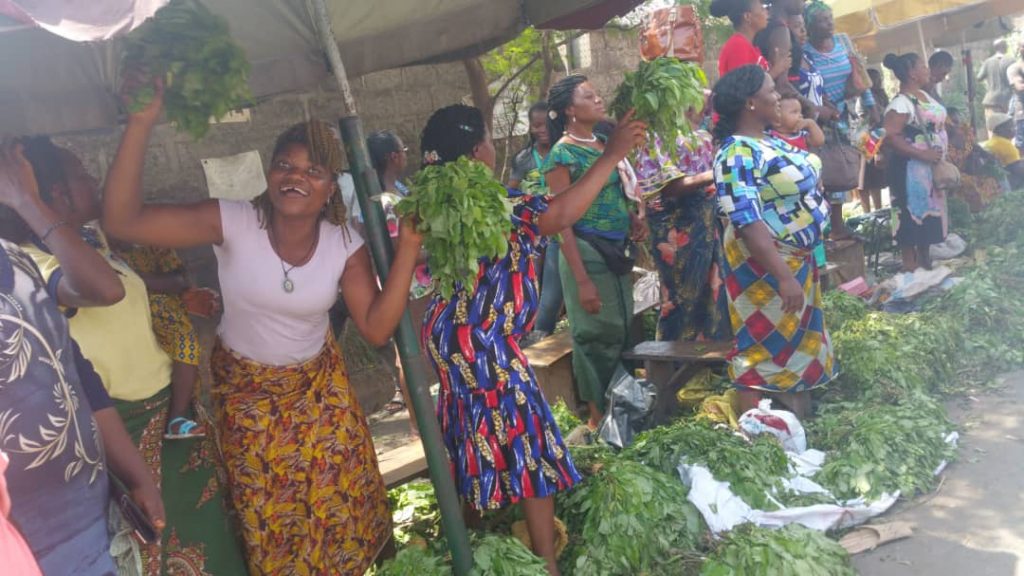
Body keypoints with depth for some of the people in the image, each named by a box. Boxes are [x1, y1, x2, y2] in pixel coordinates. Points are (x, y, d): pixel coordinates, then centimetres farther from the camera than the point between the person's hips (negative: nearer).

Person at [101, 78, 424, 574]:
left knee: (339, 487, 16)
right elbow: (122, 221, -32)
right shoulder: (232, 224, -24)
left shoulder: (345, 245, -16)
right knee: (269, 507, 16)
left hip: (318, 382, 2)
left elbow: (376, 328, -22)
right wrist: (142, 123, -39)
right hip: (245, 388, -1)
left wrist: (408, 247, -29)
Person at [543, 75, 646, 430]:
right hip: (587, 251, -7)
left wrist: (633, 218, 1)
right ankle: (598, 414, 18)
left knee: (622, 330, 14)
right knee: (597, 334, 2)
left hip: (617, 249, 8)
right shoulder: (562, 154, -12)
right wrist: (582, 280, -20)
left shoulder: (603, 144, 10)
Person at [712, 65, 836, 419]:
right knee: (766, 351, 0)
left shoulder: (769, 141, 7)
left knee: (800, 343, 19)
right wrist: (783, 276, -33)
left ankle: (802, 425, 34)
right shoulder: (737, 155, -23)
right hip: (766, 266, -10)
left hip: (798, 259, 10)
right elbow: (748, 223, -30)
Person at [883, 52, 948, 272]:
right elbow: (890, 136, -28)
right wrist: (923, 154, -26)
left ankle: (925, 260, 27)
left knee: (929, 212, 15)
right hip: (912, 168, -9)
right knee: (914, 213, -4)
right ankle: (910, 266, 4)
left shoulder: (924, 95, 11)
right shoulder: (902, 102, -19)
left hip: (931, 167, 10)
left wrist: (940, 156, 12)